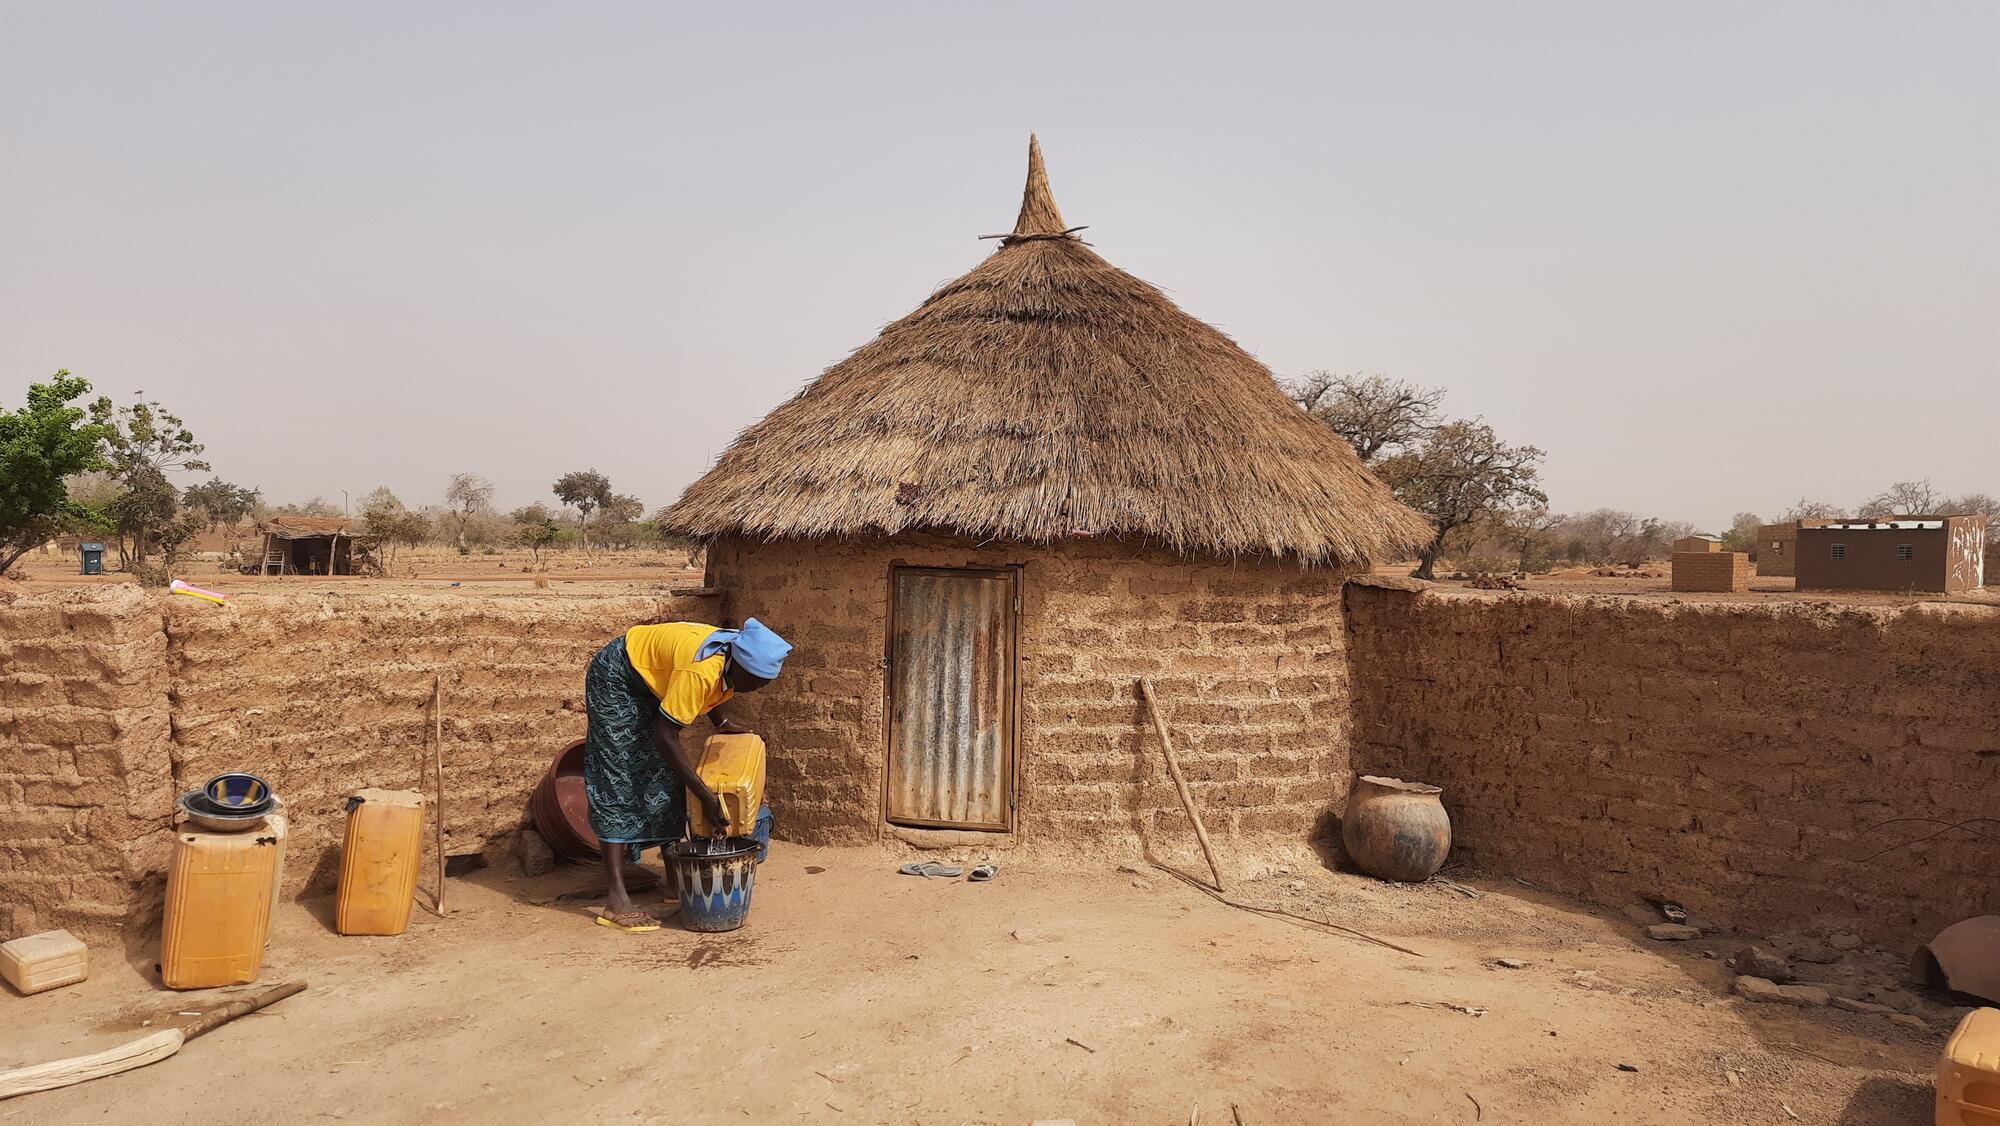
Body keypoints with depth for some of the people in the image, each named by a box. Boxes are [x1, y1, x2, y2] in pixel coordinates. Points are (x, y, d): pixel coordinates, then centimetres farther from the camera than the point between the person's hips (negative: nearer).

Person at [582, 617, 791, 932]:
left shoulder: (735, 661, -12)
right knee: (618, 782, -13)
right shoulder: (700, 671, -38)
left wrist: (721, 722, 5)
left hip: (651, 686, 9)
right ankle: (617, 901, -15)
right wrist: (706, 795, -34)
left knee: (666, 779, 8)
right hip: (617, 680, -9)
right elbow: (664, 736, -35)